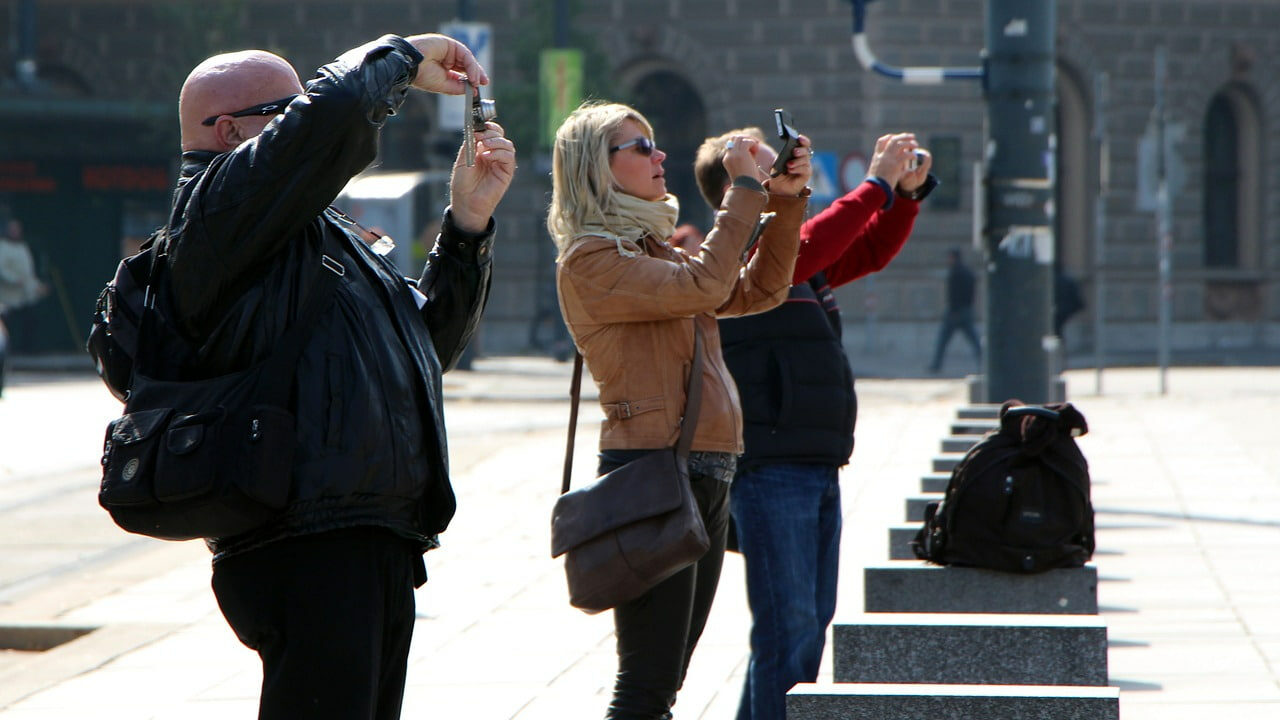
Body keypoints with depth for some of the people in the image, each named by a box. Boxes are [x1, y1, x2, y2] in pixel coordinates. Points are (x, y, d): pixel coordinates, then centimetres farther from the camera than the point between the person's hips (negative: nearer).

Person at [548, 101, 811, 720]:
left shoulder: (654, 252, 19)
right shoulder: (590, 260, -9)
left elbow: (758, 289, 20)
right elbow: (704, 285, -20)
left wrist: (787, 202, 7)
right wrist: (745, 189, -12)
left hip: (706, 477, 9)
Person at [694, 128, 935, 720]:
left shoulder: (801, 267, 18)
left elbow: (870, 250, 27)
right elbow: (802, 250, -26)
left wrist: (907, 192, 9)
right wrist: (877, 184, -20)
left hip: (819, 469, 9)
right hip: (769, 470, -9)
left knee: (810, 627, 14)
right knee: (788, 632, -11)